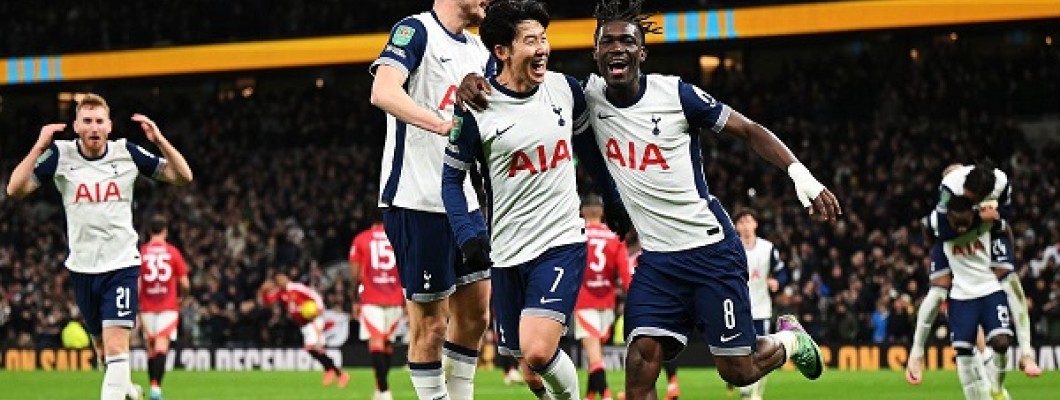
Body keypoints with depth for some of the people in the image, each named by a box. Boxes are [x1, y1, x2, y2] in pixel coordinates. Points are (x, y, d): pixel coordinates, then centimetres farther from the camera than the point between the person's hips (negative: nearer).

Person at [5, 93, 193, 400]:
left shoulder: (126, 153, -4)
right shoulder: (60, 155, -4)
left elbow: (183, 177, -2)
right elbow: (15, 189, -11)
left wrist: (159, 140, -16)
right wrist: (38, 148, -20)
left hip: (121, 263, -2)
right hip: (82, 267, 2)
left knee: (116, 348, -16)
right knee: (102, 348, 15)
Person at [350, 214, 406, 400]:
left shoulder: (360, 240, 4)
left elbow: (355, 274, 2)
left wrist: (355, 301, 8)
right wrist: (407, 301, 11)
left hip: (371, 300, -2)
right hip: (395, 299, 2)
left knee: (376, 342, -10)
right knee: (387, 343, 15)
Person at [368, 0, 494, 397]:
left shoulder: (478, 51, 15)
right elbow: (384, 92, -24)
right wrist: (445, 126, -34)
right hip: (417, 201, -9)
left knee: (475, 314, 12)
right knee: (430, 324, -3)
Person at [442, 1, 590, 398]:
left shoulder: (564, 88, -1)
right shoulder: (476, 108, -8)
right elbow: (451, 177, 0)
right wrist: (468, 236, -12)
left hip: (562, 242, 0)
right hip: (508, 253, 1)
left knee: (537, 350, -21)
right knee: (528, 362, 9)